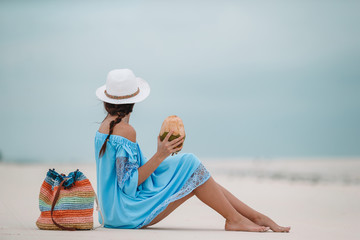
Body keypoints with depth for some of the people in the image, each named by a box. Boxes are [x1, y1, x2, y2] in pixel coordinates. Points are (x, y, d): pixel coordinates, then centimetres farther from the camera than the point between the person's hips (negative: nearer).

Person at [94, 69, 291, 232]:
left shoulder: (104, 126, 10)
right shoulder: (125, 130, -19)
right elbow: (128, 184, -21)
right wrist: (160, 156, -22)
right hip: (128, 213, -9)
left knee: (197, 177, 6)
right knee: (190, 166, -13)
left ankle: (257, 216, 5)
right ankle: (234, 219, -3)